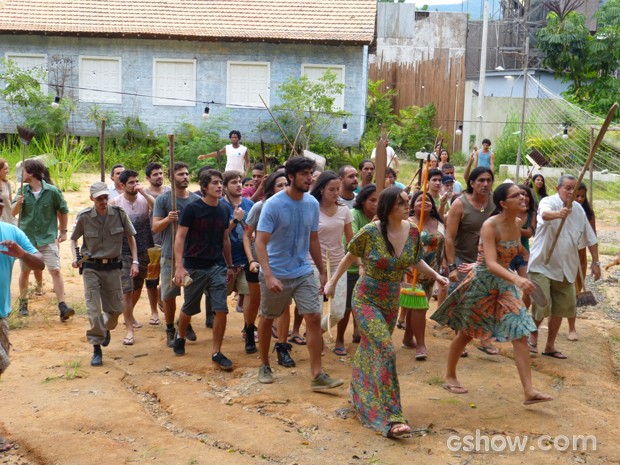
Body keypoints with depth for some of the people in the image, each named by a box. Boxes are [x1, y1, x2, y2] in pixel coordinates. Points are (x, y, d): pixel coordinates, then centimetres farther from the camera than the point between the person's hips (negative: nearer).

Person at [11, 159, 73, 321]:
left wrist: (63, 231, 7)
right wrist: (18, 203, -22)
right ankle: (23, 303, 32)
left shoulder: (52, 191, -10)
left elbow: (63, 211, 4)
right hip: (27, 237, 3)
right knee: (25, 271, 14)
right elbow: (13, 213, -1)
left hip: (48, 238, -3)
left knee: (55, 270, -11)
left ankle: (62, 307, -10)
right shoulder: (23, 191, -1)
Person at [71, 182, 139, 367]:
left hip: (112, 267, 2)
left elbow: (130, 237, 4)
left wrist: (135, 262, -2)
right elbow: (74, 239, 7)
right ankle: (96, 349, 5)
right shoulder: (84, 217, -9)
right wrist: (75, 258, -10)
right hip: (91, 268, -2)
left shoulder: (119, 213, -7)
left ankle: (106, 328, 43)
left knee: (116, 308, 10)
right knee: (93, 310, -6)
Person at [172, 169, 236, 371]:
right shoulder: (192, 209, -10)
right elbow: (180, 237, -11)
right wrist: (179, 266, -20)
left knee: (221, 310, -6)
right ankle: (180, 337, 42)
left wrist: (229, 266, 17)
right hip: (194, 267, -3)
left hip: (217, 267, 3)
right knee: (189, 308, 13)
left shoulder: (224, 210, 5)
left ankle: (216, 353, 6)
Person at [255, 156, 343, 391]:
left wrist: (322, 271, 13)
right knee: (267, 319, 12)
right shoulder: (273, 204, -15)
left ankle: (317, 375, -1)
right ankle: (264, 365, 33)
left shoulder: (312, 204, 0)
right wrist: (268, 276, -30)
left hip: (304, 272, 4)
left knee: (314, 318, -6)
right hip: (276, 274, -4)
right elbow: (260, 242, -19)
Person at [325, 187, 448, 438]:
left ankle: (358, 394, 43)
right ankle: (392, 417, -14)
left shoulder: (412, 231, -6)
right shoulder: (370, 232, -19)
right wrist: (332, 282, 6)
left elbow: (414, 260, 12)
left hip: (391, 302, 5)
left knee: (371, 349, 18)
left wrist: (436, 275, 0)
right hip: (366, 300, -5)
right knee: (385, 351, -17)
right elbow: (349, 257, -2)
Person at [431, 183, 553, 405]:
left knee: (520, 334, -6)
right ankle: (449, 376, 31)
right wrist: (516, 279, -46)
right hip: (481, 282, -6)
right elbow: (491, 264, -32)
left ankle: (529, 391, -5)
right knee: (466, 333, 10)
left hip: (504, 283, 6)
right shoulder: (490, 225, -22)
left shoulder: (516, 224, -1)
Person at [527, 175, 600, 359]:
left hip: (566, 268, 6)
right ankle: (533, 333, 18)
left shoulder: (578, 209, 6)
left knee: (561, 308, 10)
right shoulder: (548, 202, -12)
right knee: (542, 306, -13)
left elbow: (590, 238, 16)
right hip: (542, 266, -6)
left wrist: (596, 262, 15)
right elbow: (545, 214, -39)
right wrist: (558, 214, -60)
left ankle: (550, 346, 26)